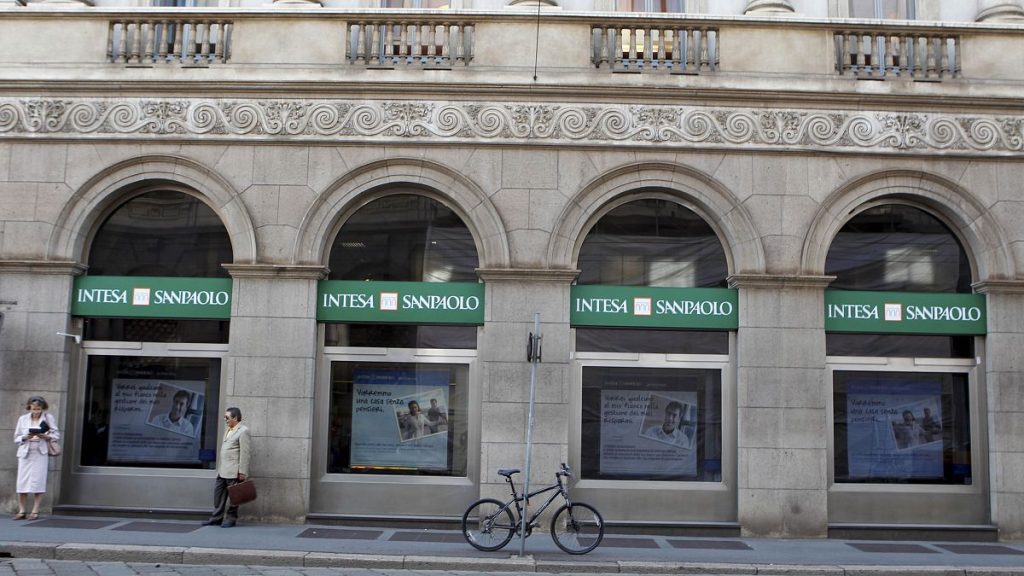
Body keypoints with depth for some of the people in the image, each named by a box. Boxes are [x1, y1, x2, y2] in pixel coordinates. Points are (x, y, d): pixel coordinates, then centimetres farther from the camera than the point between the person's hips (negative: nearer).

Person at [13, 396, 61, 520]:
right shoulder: (23, 419, 10)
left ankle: (35, 511, -2)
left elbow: (56, 435, 2)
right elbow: (16, 438, 9)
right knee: (22, 482, -2)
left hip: (41, 453, -2)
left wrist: (45, 436, -16)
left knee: (37, 481, -6)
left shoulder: (49, 418, 4)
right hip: (25, 453, 2)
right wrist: (25, 437, -11)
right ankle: (21, 511, 3)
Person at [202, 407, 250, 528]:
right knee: (218, 492, 9)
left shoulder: (243, 430, -10)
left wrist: (242, 472, -17)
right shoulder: (228, 430, 18)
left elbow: (244, 453, -14)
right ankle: (217, 518, 17)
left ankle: (231, 519, 10)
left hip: (234, 472, -9)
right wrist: (219, 468, 17)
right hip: (222, 471, 9)